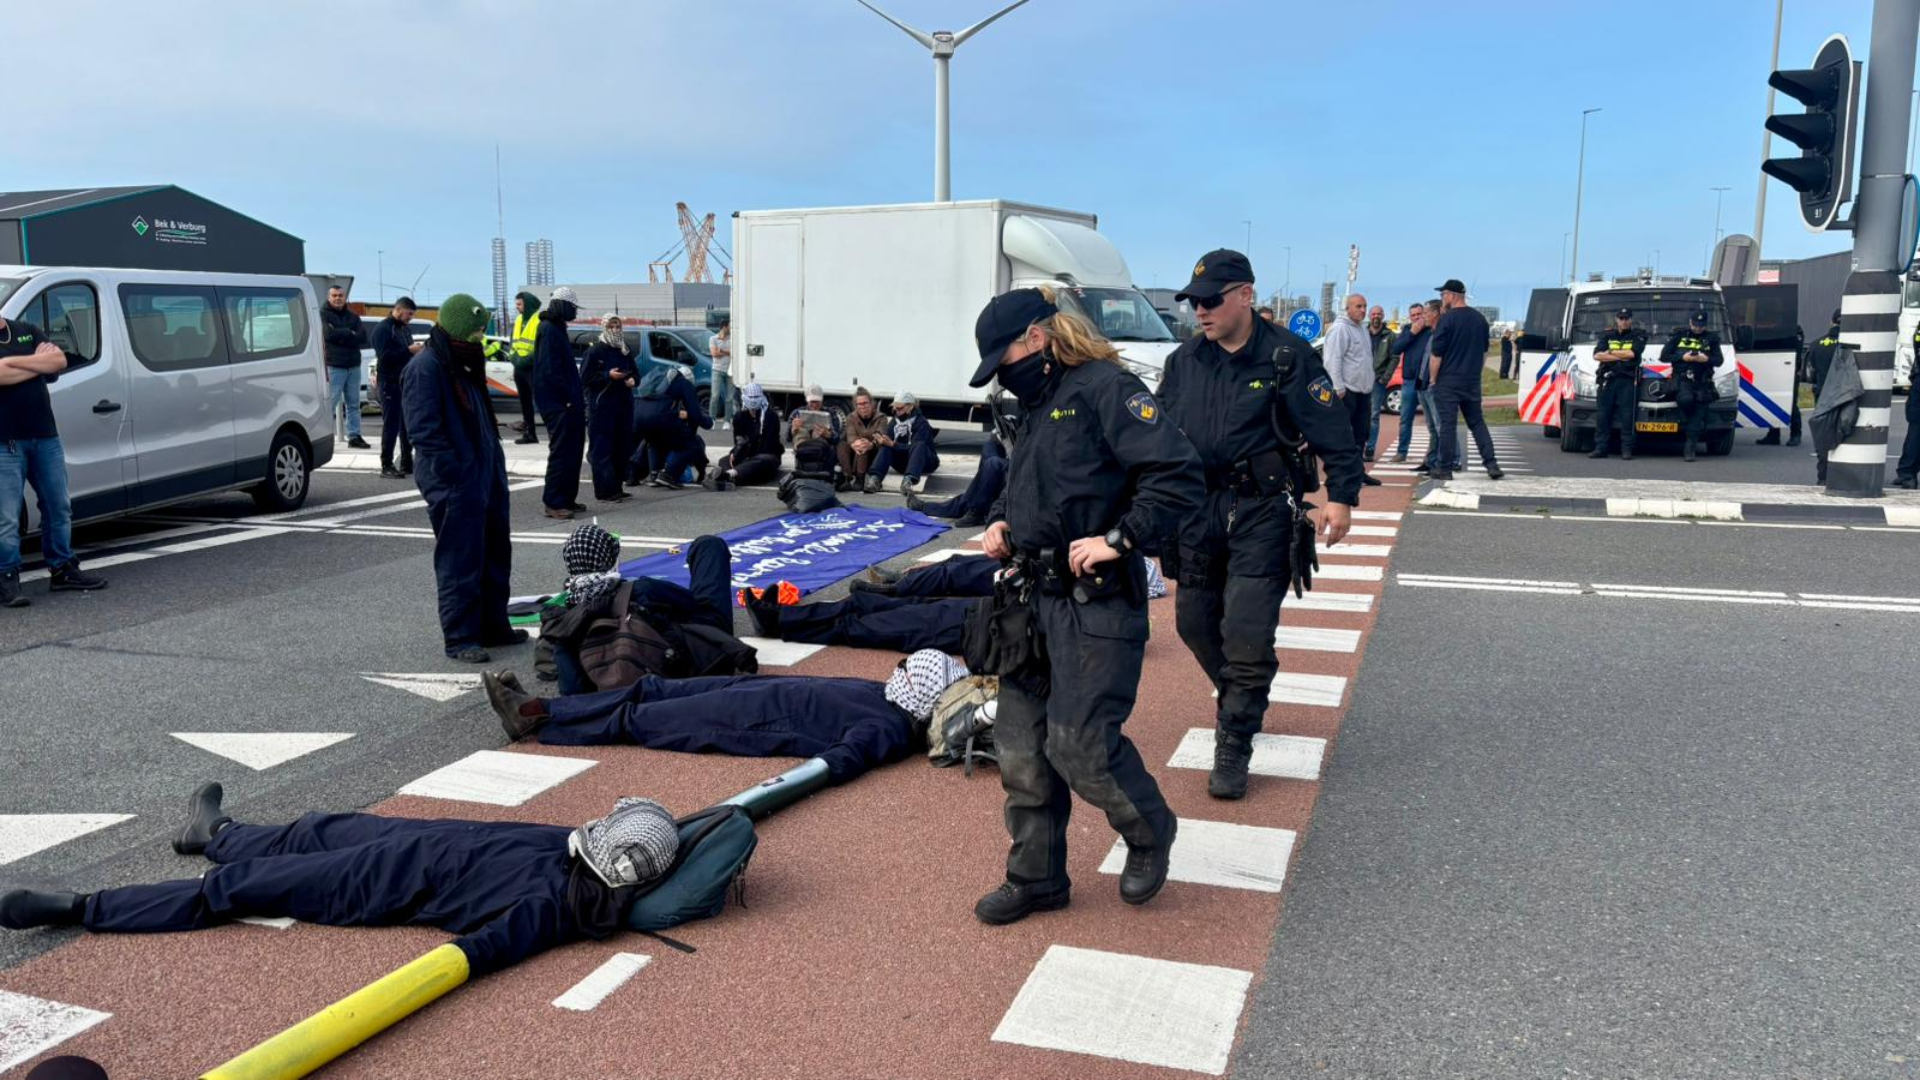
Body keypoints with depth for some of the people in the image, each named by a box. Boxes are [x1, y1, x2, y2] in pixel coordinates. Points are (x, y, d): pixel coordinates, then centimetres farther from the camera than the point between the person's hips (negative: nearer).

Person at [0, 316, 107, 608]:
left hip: (46, 436, 5)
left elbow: (59, 360, -4)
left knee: (58, 507, 12)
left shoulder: (28, 331, 11)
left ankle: (62, 570, 22)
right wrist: (40, 362, -6)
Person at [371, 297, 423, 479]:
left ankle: (407, 463, 19)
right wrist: (408, 350, -22)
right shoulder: (383, 329, -8)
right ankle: (386, 466, -3)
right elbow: (384, 356, -19)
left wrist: (418, 349, 5)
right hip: (390, 384, -8)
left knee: (407, 425, 11)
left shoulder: (405, 329, 18)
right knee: (391, 425, -7)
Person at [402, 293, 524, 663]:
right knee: (460, 562, -4)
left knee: (495, 556, 15)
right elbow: (424, 431, -19)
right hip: (454, 485, -9)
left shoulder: (465, 366, 16)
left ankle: (493, 626, 26)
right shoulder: (424, 369, -14)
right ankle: (459, 638, 5)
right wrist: (456, 473, -21)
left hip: (486, 478, 9)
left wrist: (494, 464, 15)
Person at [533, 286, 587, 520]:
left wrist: (577, 396, 15)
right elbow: (550, 370, -20)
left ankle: (567, 498, 20)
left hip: (568, 402, 10)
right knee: (561, 451, -8)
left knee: (573, 450, 13)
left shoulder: (556, 328, 17)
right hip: (557, 402, -10)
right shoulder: (548, 330, -14)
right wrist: (568, 397, -18)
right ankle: (553, 503, -4)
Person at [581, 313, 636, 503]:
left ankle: (617, 488, 17)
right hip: (601, 407, -6)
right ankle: (604, 491, -4)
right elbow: (585, 378, -9)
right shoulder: (595, 351, -7)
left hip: (624, 404, 7)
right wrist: (608, 375, -17)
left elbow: (634, 372, 25)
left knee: (622, 448, 8)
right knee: (602, 450, -6)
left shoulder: (627, 350, 13)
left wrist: (632, 380, 3)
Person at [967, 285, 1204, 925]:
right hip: (1035, 598, 9)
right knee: (1021, 745, 9)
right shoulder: (1037, 406, 18)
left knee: (1080, 744, -10)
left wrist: (1118, 539, -21)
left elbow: (1179, 476, -19)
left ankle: (1150, 833, 20)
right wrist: (1002, 523, 13)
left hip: (1095, 603, -9)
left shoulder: (1105, 389, -10)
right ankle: (1036, 878, 24)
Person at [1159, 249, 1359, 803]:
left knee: (1246, 632, -9)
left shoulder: (1286, 356, -6)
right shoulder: (1184, 362, 9)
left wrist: (1342, 497, -14)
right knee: (1195, 620, 13)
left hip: (1262, 512, -5)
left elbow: (1334, 431, -7)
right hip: (1197, 508, 6)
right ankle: (1239, 701, 40)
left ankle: (1233, 747, 2)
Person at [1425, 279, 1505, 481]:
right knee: (1477, 422, 13)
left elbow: (1436, 354, -12)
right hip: (1472, 381, 6)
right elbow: (1484, 352, 18)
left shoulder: (1447, 319, -12)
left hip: (1448, 381, -6)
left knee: (1447, 424, -2)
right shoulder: (1480, 319, 10)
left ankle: (1445, 468, 0)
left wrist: (1432, 378, -2)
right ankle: (1491, 464, 6)